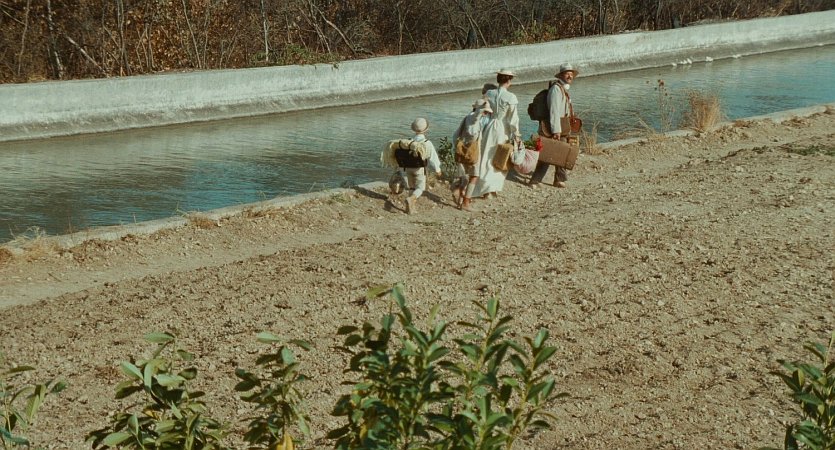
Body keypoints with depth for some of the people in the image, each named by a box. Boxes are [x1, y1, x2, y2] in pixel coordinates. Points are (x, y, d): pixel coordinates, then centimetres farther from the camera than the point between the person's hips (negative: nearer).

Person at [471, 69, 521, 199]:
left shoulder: (488, 94, -3)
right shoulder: (510, 97, -13)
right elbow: (513, 119, -11)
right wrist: (516, 135, -2)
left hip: (489, 128, 3)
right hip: (503, 130, -3)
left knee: (487, 159, 10)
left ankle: (486, 190, 5)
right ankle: (495, 188, 13)